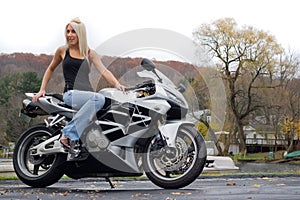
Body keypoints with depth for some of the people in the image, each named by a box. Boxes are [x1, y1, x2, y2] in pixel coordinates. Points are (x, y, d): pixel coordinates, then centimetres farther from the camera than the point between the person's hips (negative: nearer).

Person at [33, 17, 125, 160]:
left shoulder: (90, 53, 16)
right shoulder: (62, 50, 13)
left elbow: (104, 71, 4)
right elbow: (50, 69, 25)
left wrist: (117, 84, -15)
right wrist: (42, 90, 18)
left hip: (87, 93, 3)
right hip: (71, 94, -3)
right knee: (99, 98, -34)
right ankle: (68, 134, -31)